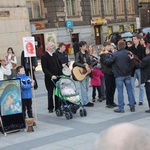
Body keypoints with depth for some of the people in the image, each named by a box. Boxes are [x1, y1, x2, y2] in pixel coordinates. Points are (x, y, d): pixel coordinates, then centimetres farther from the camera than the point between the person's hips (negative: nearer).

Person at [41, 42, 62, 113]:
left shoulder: (55, 55, 11)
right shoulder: (44, 56, -9)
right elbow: (44, 69, -14)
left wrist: (61, 74, 5)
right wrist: (51, 76, -22)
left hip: (58, 77, 5)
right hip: (49, 78, -5)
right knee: (50, 93, 6)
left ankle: (57, 107, 17)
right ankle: (50, 108, 17)